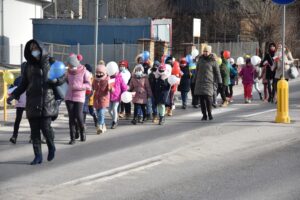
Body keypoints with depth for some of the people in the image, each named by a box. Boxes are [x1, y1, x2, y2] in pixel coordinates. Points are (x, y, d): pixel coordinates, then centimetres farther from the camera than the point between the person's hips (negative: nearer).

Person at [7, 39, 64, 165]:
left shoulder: (50, 62, 3)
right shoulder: (29, 66, 11)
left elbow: (62, 78, 5)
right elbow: (23, 84, 14)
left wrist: (55, 81, -18)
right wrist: (13, 95, 1)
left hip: (47, 100, -3)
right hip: (32, 101, 3)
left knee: (45, 126, -10)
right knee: (34, 130, 1)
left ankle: (51, 147, 19)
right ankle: (38, 156, 8)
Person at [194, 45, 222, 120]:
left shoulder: (213, 61, 2)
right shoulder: (200, 60, 13)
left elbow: (217, 72, 4)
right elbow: (197, 71, 21)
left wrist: (219, 82, 0)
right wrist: (195, 80, 20)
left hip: (209, 83, -4)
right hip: (200, 83, 4)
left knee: (208, 98, -14)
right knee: (202, 100, 1)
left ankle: (209, 113, 3)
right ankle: (204, 115, 9)